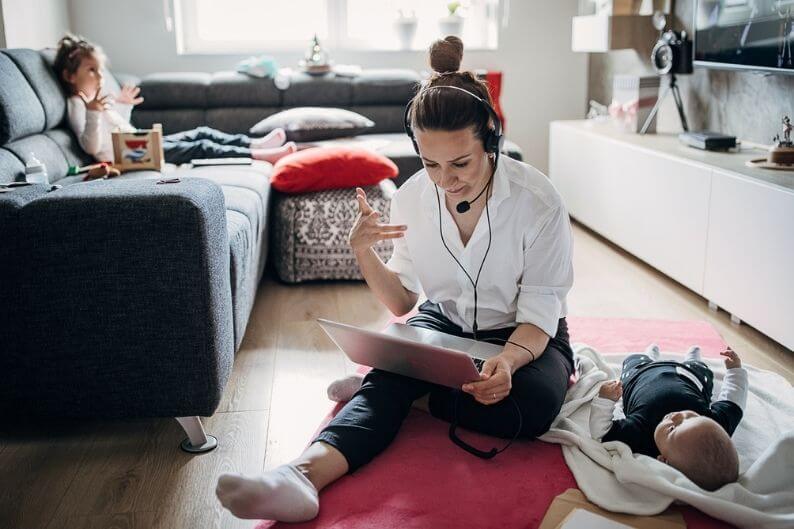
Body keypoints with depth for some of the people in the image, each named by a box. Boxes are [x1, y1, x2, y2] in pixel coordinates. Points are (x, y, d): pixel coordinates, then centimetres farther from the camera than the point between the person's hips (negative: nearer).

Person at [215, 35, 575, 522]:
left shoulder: (538, 200, -21)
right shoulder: (412, 197, -11)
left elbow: (539, 315, -17)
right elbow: (402, 302, -3)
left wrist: (508, 360, -39)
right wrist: (363, 253, -21)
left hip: (523, 335, -1)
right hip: (444, 322, 2)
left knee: (532, 406, -33)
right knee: (388, 378, -29)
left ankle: (396, 387, -17)